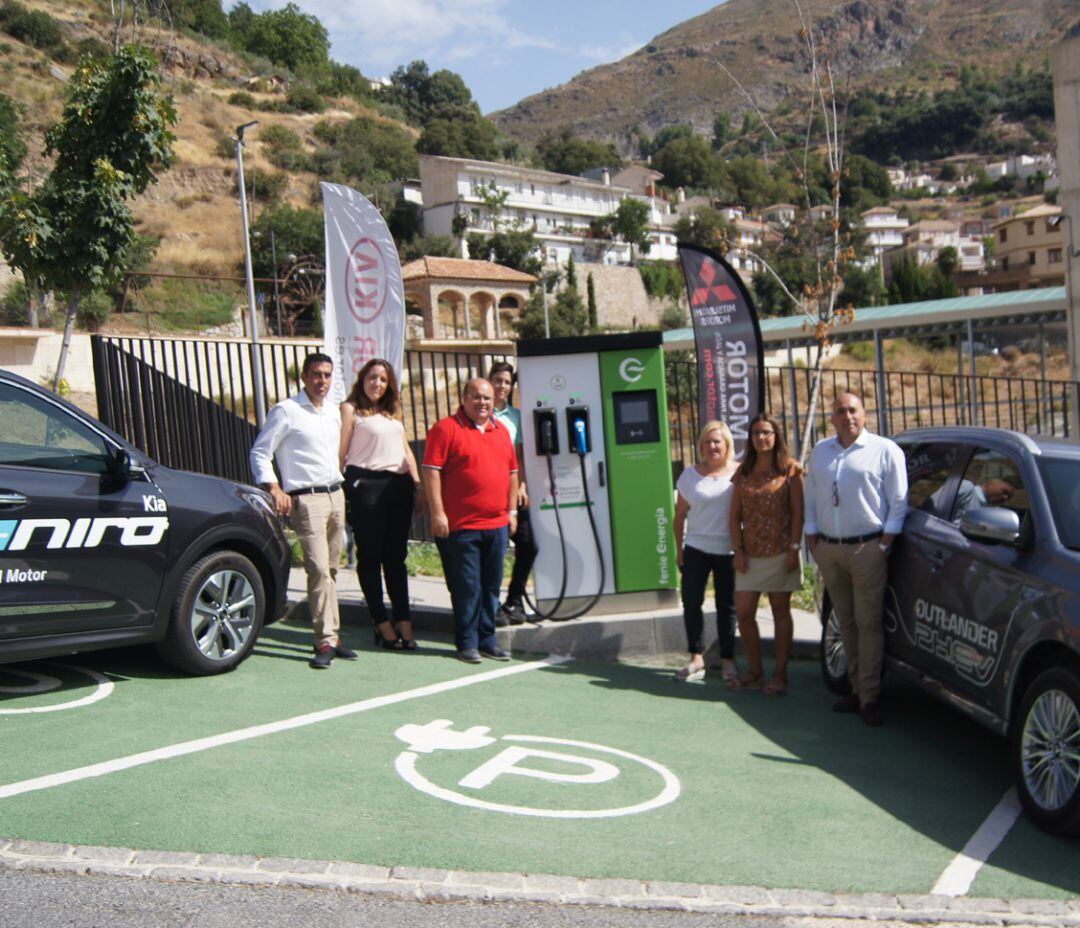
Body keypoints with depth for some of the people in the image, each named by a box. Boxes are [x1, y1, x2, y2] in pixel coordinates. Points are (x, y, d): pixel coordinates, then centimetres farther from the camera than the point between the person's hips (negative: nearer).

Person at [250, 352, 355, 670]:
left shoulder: (333, 412, 15)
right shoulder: (286, 411, -5)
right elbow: (260, 452, -6)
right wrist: (275, 489, -15)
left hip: (335, 496, 7)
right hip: (306, 500, -7)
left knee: (331, 570, 9)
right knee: (319, 569, -14)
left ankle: (331, 635, 15)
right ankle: (325, 641, -10)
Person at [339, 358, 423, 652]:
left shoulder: (393, 412, 22)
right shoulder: (350, 409, 2)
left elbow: (406, 451, 20)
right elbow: (340, 453, -4)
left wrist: (418, 486, 11)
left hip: (398, 485, 6)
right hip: (366, 485, -6)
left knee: (396, 556, 5)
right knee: (370, 556, -1)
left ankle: (403, 622, 6)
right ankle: (383, 625, 4)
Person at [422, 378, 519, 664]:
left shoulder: (501, 431, 16)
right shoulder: (446, 428, -3)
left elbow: (512, 472, 21)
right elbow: (431, 471, -9)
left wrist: (512, 510, 16)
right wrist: (437, 513, -13)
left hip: (497, 525, 6)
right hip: (460, 525, -6)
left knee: (491, 586, 10)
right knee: (466, 587, -1)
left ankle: (487, 639, 19)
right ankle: (467, 643, 9)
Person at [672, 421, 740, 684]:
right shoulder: (690, 475, 4)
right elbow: (680, 515, 9)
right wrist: (679, 550, 7)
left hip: (728, 550, -2)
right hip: (696, 548, 2)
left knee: (727, 605, 6)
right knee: (691, 602, 1)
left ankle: (727, 660, 17)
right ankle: (696, 658, 11)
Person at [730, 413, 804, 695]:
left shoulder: (790, 470, -1)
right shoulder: (743, 473, 10)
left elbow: (798, 512, -5)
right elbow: (735, 515, 8)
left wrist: (794, 548, -12)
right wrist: (738, 550, -1)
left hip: (779, 553, -4)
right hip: (750, 555, 4)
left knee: (781, 613, 5)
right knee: (743, 613, 2)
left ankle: (780, 674, 13)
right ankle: (754, 670, 18)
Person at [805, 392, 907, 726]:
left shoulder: (885, 450, -1)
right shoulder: (820, 451, 15)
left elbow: (898, 502, -3)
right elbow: (811, 498, 16)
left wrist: (884, 545, -9)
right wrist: (813, 540, 8)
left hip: (867, 549, -5)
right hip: (828, 549, 5)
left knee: (868, 623, -4)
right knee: (846, 623, 9)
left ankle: (869, 697, -1)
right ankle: (856, 689, 17)